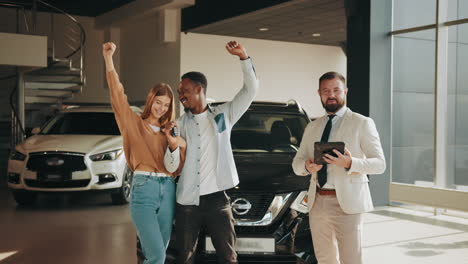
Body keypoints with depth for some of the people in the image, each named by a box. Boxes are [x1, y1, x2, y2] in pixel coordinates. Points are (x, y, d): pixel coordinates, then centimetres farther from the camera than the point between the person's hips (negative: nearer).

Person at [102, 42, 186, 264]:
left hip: (167, 191, 4)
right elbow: (117, 95, -5)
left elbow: (173, 169, 8)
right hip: (144, 190, -4)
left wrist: (173, 143, -9)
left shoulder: (170, 131, 16)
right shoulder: (135, 124, 7)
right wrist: (108, 59, -13)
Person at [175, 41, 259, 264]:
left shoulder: (223, 115, 5)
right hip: (186, 202, 1)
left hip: (217, 199, -1)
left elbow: (251, 89, -3)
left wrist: (243, 57, -13)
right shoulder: (179, 124, 6)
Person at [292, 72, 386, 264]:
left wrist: (350, 163, -24)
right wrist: (306, 166, -11)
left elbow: (379, 164, -6)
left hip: (346, 203, -5)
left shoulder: (362, 123, 0)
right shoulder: (312, 127, 15)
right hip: (317, 203, 5)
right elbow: (296, 163, 13)